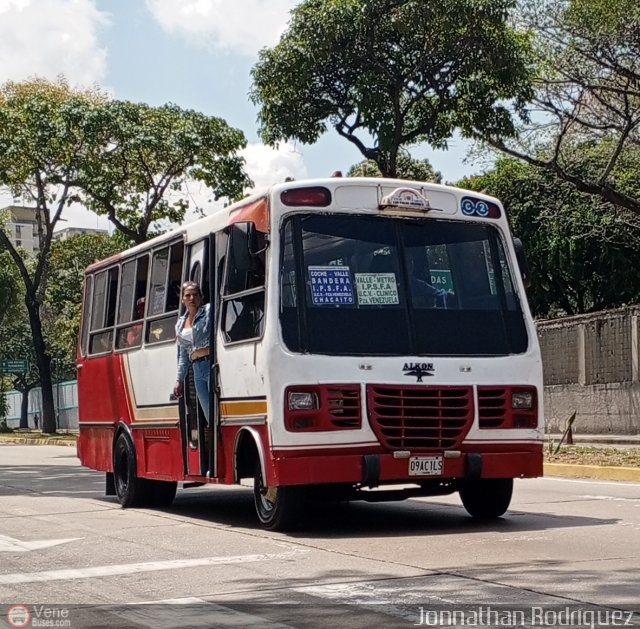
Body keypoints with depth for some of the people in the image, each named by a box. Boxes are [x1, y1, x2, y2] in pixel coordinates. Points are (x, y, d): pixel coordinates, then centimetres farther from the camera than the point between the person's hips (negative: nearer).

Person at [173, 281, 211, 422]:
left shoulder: (209, 311, 2)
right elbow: (183, 355, 26)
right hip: (198, 371, 6)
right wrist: (179, 380, 21)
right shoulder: (180, 324, 22)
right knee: (209, 415, 4)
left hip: (212, 364, -6)